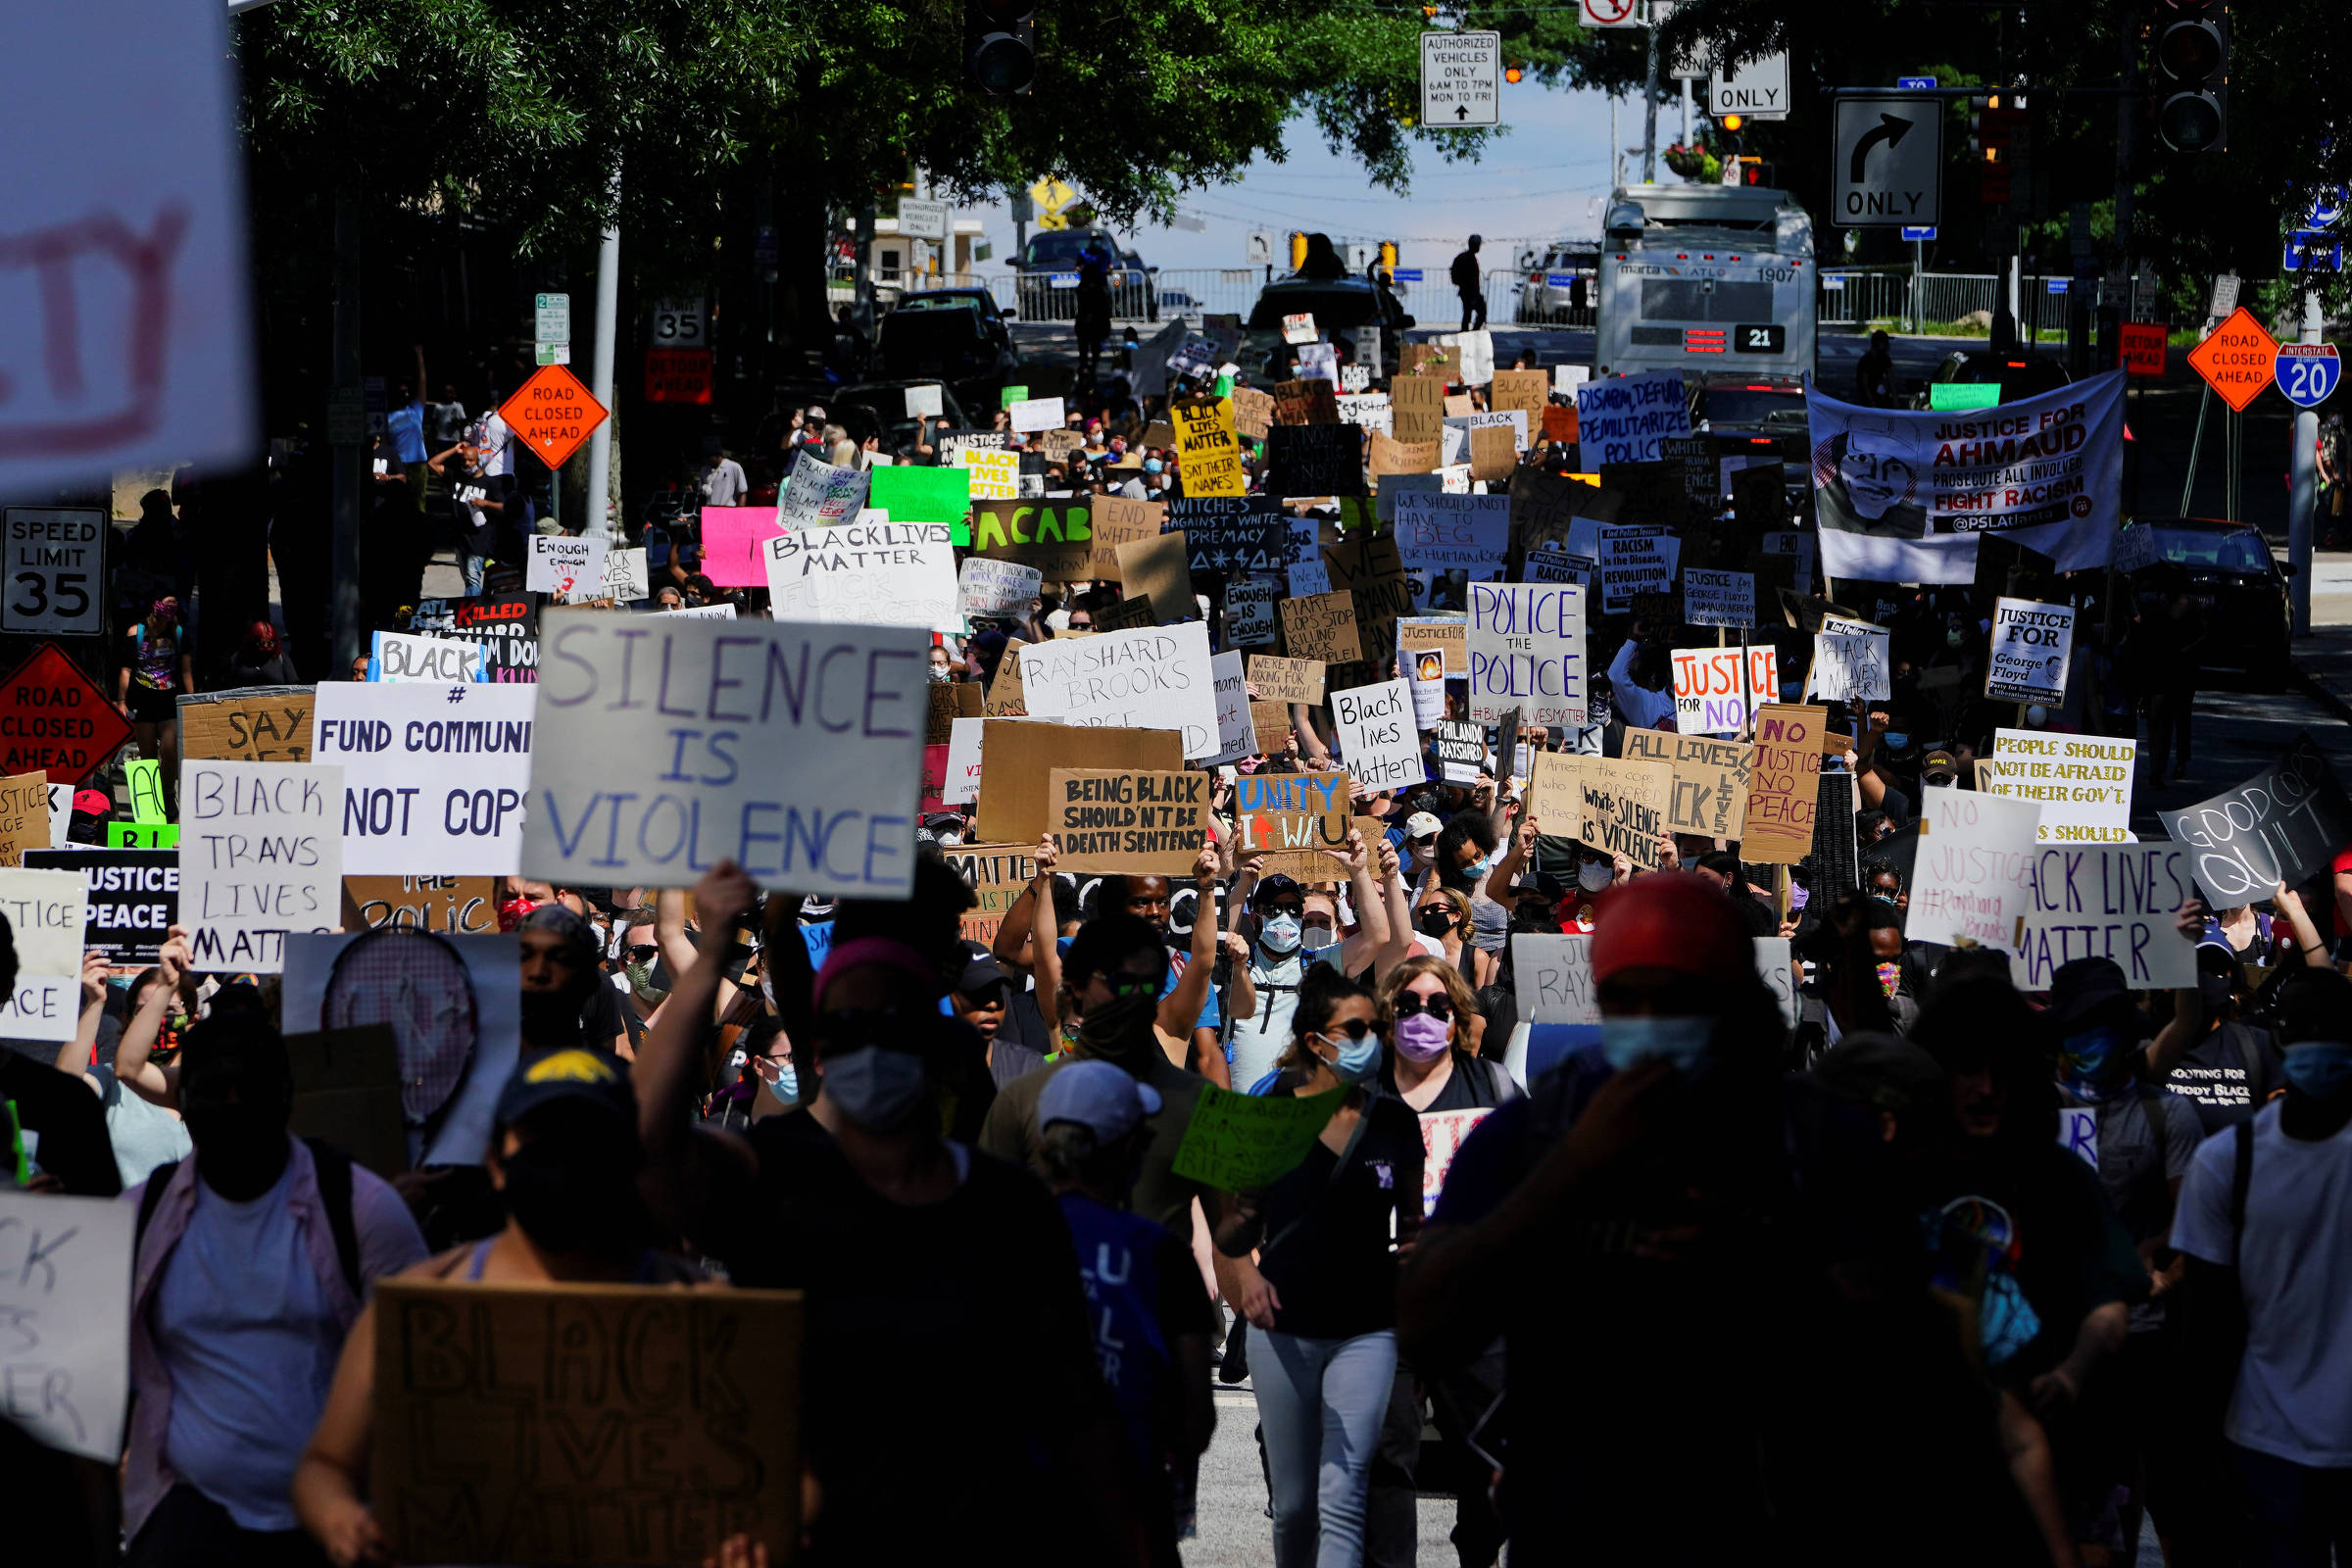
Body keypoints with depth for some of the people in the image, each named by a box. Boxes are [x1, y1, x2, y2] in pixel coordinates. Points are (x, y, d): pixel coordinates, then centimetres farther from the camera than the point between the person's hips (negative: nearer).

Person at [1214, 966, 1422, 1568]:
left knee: (1343, 1499, -13)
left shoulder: (1395, 1122, 4)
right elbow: (1236, 1218, 5)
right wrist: (1246, 1272, -14)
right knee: (1293, 1504, 10)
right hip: (1284, 1329, 0)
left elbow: (1411, 1223, 14)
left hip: (1367, 1331, 0)